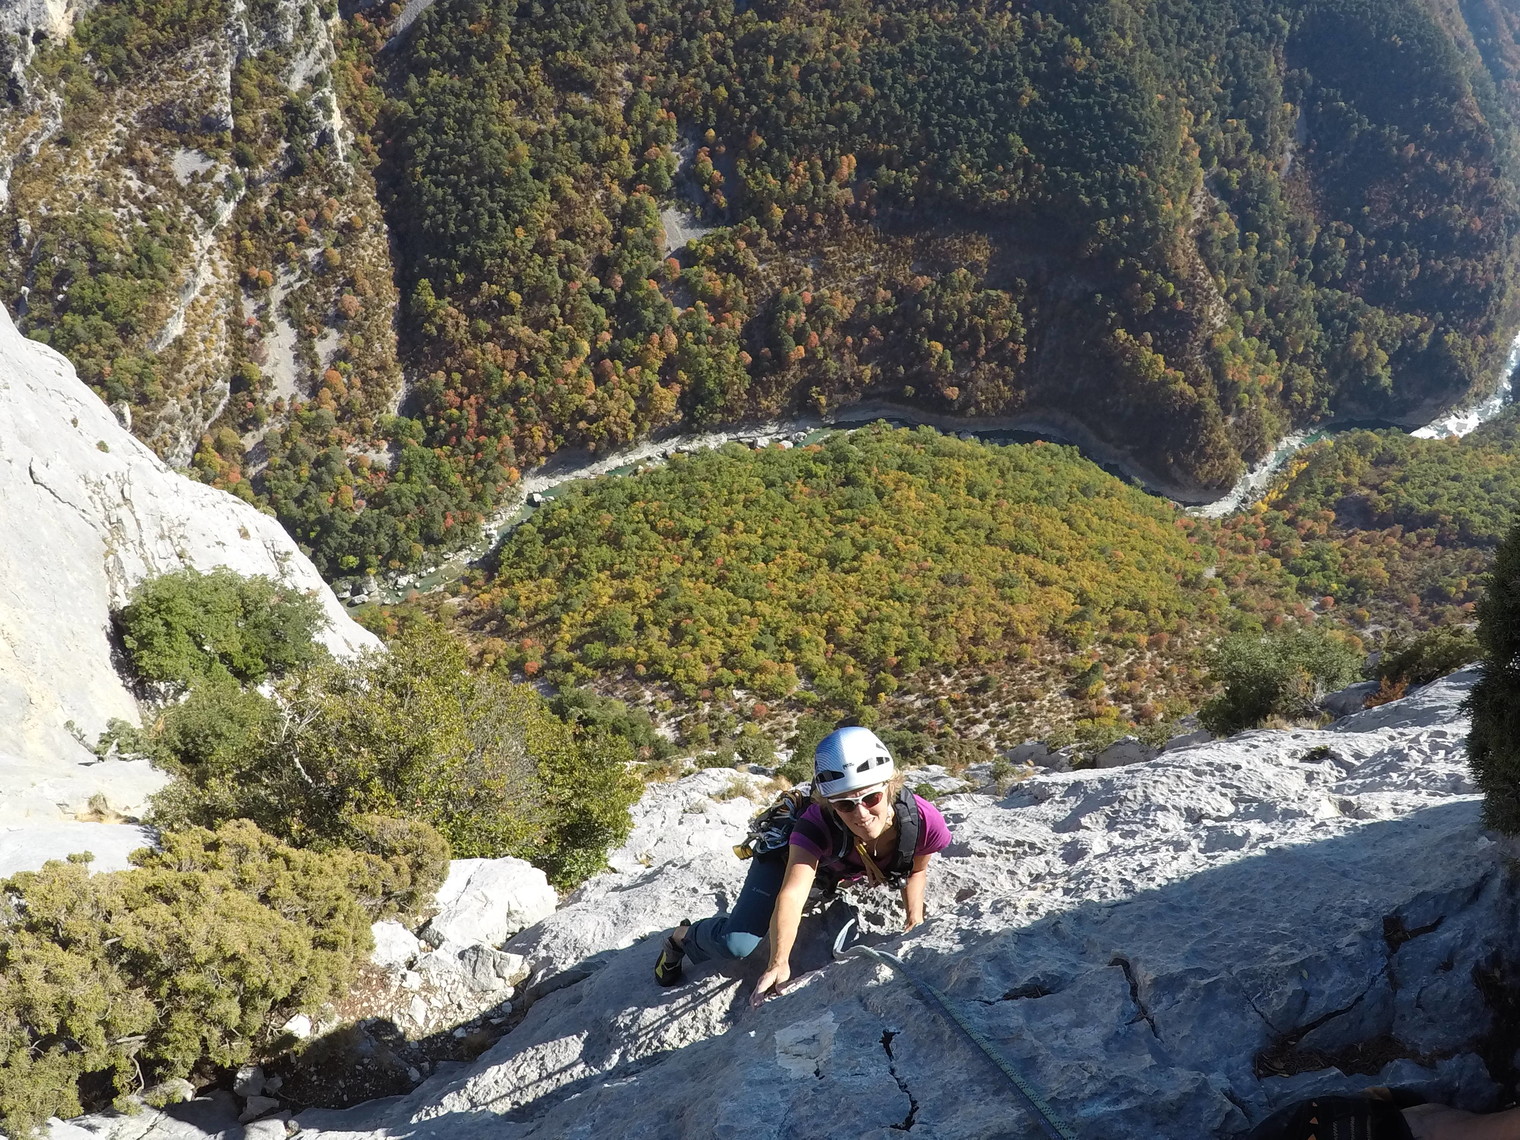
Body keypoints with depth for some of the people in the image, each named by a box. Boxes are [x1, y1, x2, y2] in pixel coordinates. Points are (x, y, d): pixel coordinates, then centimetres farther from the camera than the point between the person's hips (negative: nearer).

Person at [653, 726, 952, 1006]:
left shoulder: (924, 820, -35)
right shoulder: (817, 825, -45)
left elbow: (917, 869, -12)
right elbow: (792, 894, -53)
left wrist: (915, 918, -17)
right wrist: (779, 964, -61)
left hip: (847, 875, 4)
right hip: (789, 859, -4)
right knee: (737, 943, -18)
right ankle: (682, 937, 12)